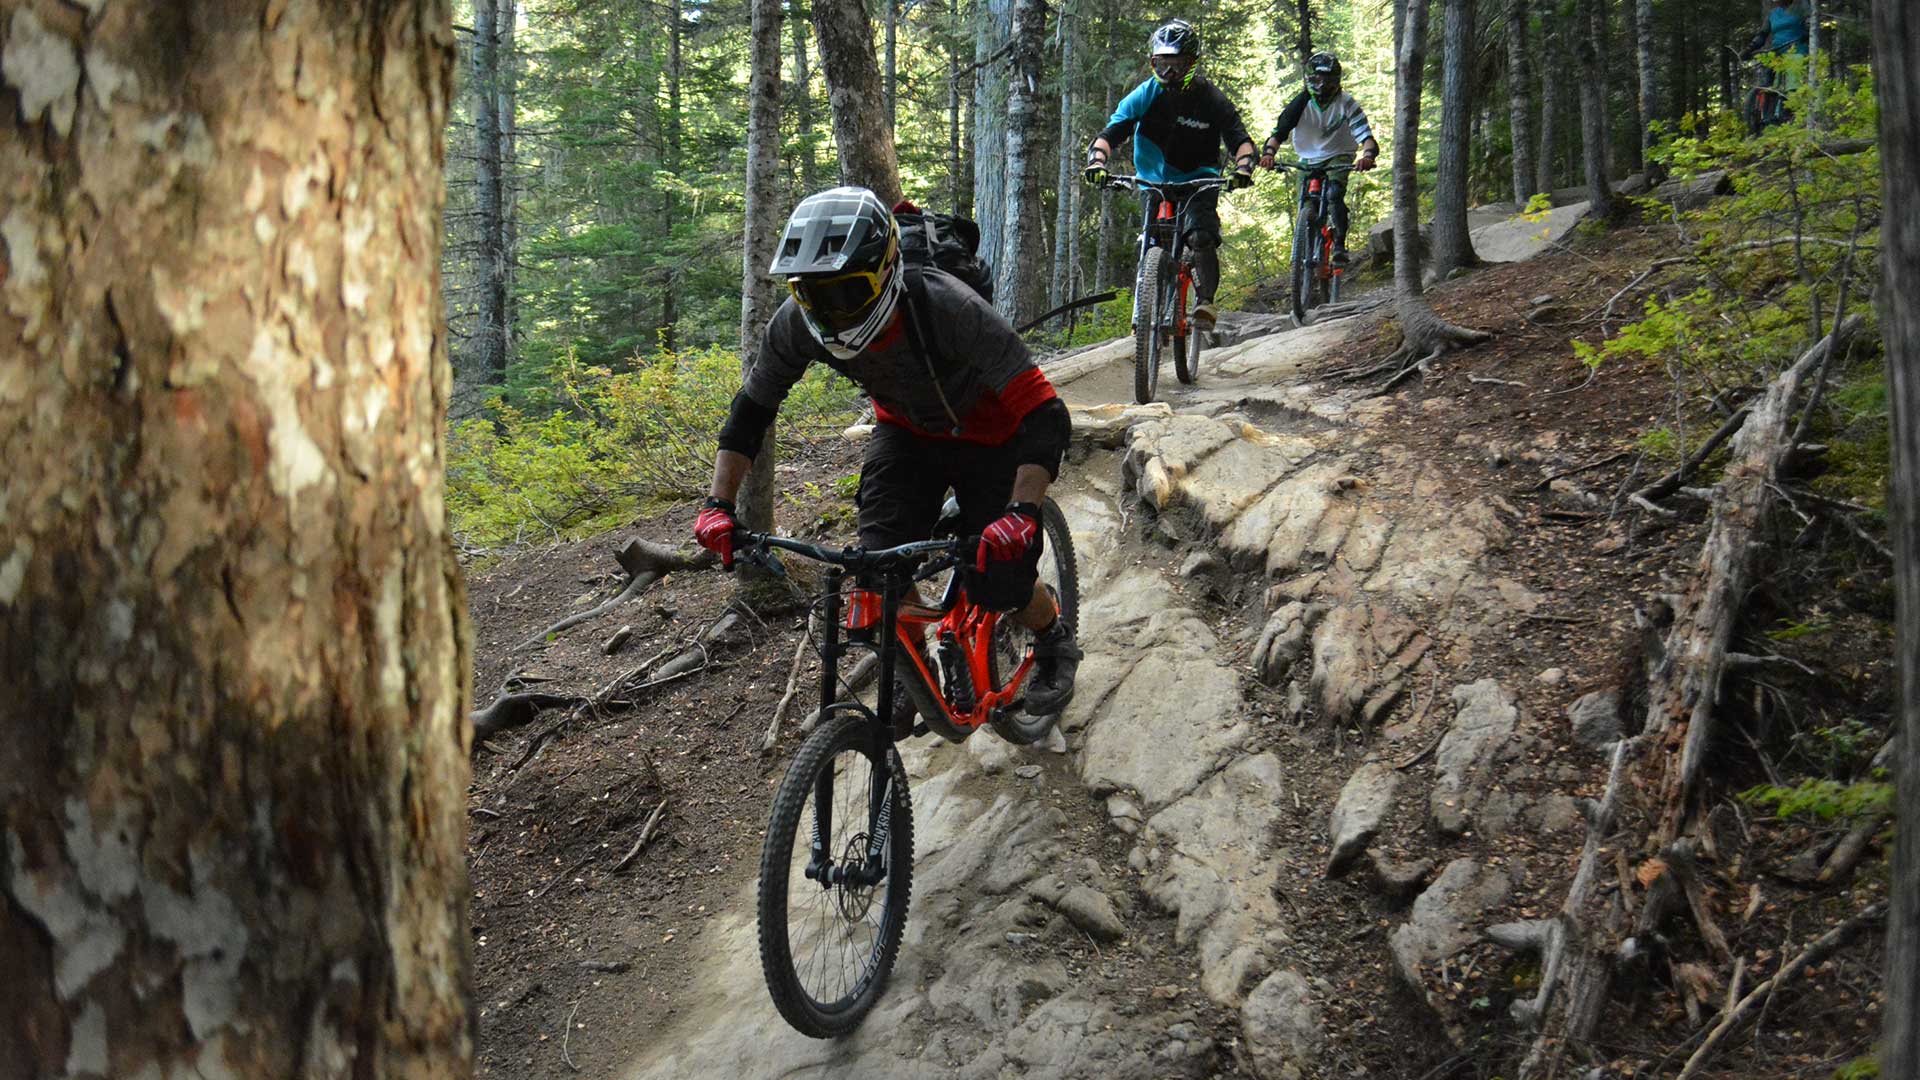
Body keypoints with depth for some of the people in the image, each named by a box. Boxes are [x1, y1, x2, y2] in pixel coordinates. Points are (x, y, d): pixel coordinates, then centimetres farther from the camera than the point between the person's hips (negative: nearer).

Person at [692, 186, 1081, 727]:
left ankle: (1054, 643, 22)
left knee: (997, 580, -12)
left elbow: (1044, 414, -41)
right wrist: (718, 504, -20)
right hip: (905, 433, 4)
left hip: (985, 435, -4)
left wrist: (1022, 512, -54)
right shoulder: (798, 323, -26)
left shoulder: (949, 309, -40)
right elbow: (751, 409, -9)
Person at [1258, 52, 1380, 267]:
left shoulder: (1346, 103, -18)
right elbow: (1279, 132, -21)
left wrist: (1367, 155, -50)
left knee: (1334, 194, -29)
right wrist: (1268, 152, -43)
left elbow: (1366, 136, -27)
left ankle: (1340, 244, -20)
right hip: (1309, 160, 3)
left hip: (1338, 157, -3)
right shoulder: (1301, 103, -13)